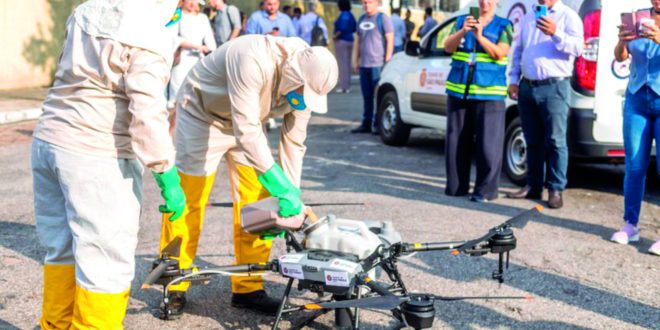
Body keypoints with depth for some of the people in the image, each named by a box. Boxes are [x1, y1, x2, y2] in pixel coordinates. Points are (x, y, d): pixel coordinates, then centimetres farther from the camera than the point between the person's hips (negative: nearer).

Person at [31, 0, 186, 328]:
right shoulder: (150, 38, -14)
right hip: (98, 158, -8)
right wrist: (168, 177, -15)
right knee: (107, 260, 1)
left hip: (47, 141, 8)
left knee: (61, 248, 20)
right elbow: (147, 113, -18)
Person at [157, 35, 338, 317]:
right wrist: (283, 186, -41)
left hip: (247, 123, 6)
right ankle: (173, 286, 11)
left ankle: (247, 289, 10)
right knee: (187, 202, -5)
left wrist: (292, 196, -14)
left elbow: (293, 143, -8)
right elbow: (246, 130, -41)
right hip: (202, 114, -6)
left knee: (257, 203, 0)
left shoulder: (306, 81, -15)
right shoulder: (253, 61, -38)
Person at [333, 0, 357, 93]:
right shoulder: (350, 15, 12)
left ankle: (344, 86, -8)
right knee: (348, 63, 11)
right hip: (350, 40, 9)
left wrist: (335, 36, -13)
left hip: (341, 40, -9)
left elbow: (342, 28, -24)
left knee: (342, 64, -7)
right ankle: (347, 86, 15)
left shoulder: (343, 15, -15)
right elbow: (355, 28, 15)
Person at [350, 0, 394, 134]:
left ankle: (378, 124, 0)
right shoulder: (361, 20, 17)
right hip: (364, 64, 6)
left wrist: (387, 60, -12)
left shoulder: (383, 18, -2)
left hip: (378, 64, -6)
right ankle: (366, 124, 15)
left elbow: (390, 40, -6)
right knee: (367, 96, 10)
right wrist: (356, 60, 16)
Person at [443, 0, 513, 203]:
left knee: (488, 144, -7)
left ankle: (486, 190, 0)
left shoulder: (503, 26, 6)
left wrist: (480, 36, -21)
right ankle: (456, 186, 17)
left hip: (489, 94, -3)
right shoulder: (462, 21, 14)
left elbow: (500, 53, -9)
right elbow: (448, 47, 2)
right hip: (458, 91, 4)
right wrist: (462, 31, -15)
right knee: (456, 142, 8)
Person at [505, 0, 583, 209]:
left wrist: (556, 33, -27)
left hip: (554, 87, -6)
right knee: (533, 141, 11)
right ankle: (533, 186, 19)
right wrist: (514, 80, 11)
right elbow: (518, 51, 21)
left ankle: (556, 190, 0)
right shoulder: (528, 19, 19)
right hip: (527, 87, 6)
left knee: (555, 141, -5)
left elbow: (578, 47, -12)